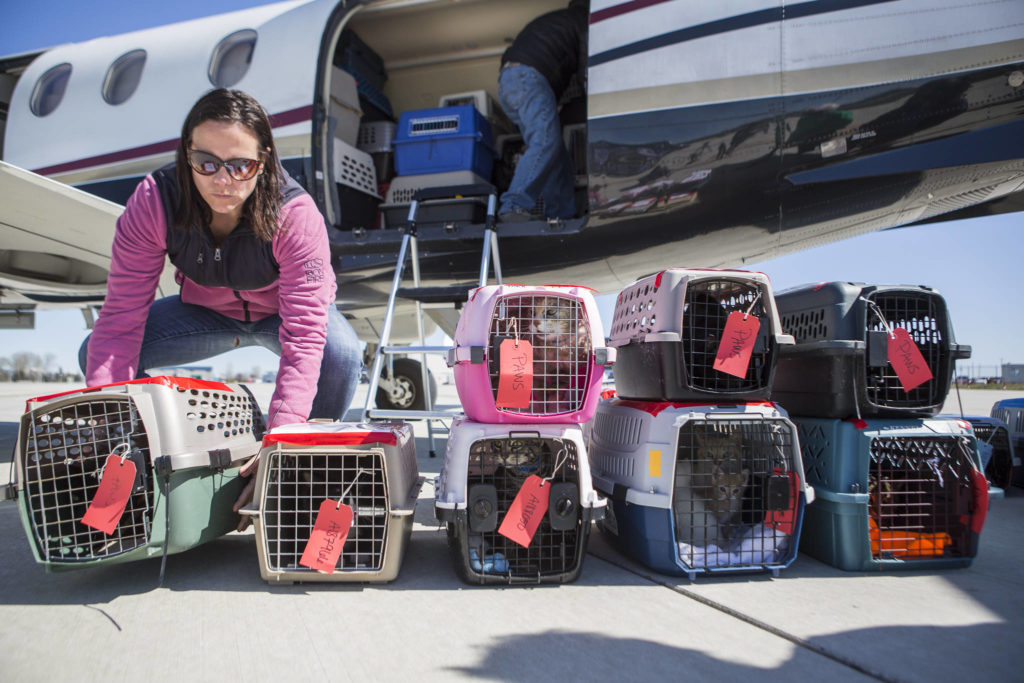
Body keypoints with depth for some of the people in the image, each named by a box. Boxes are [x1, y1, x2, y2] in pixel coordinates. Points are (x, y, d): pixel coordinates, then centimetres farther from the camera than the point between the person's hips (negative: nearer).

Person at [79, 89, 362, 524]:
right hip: (206, 312, 3)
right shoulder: (153, 202, -27)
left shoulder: (295, 214, -35)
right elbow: (121, 318, -27)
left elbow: (304, 337, -41)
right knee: (95, 353, -17)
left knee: (341, 352, -35)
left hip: (281, 312, -2)